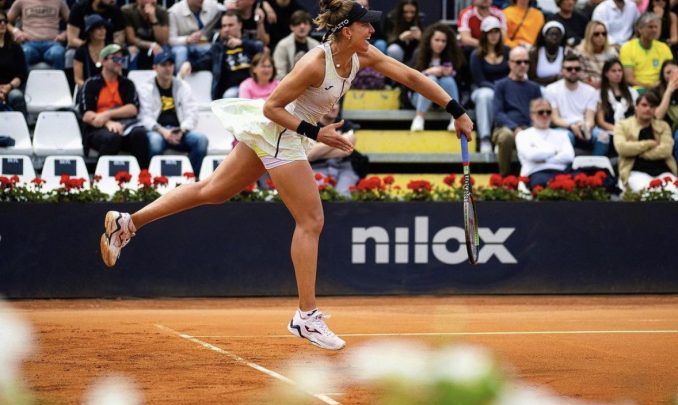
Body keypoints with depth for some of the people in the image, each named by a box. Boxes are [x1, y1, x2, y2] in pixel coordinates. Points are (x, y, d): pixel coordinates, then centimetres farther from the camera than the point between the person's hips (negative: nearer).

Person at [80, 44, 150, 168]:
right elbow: (86, 115, -2)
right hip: (98, 130, -3)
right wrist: (108, 123, -20)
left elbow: (133, 109, 3)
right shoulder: (91, 84, 9)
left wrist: (107, 114, -11)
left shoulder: (127, 84, 18)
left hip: (125, 125, 3)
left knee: (139, 133, -31)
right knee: (112, 137, -37)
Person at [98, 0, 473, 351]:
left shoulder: (362, 55, -5)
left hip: (271, 132, 9)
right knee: (311, 221, -6)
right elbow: (272, 107, -21)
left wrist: (456, 111, -4)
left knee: (212, 191, 16)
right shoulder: (315, 64, -27)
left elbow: (411, 76, -1)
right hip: (277, 133, -9)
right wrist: (316, 133, -26)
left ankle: (128, 222, 23)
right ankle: (306, 316, -1)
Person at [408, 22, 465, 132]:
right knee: (431, 79, -31)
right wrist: (428, 72, -25)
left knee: (448, 80, -29)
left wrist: (451, 73, -23)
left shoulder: (451, 56, -2)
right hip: (421, 96, -1)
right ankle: (419, 118, -39)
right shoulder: (419, 55, -6)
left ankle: (456, 118, -34)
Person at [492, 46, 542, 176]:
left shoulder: (534, 87, 22)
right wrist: (515, 128, -16)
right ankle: (504, 176, -22)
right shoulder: (501, 85, 12)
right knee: (506, 135, -40)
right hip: (506, 128, -2)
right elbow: (498, 113, 1)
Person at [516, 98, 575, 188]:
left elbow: (569, 156, 9)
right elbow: (531, 155, -4)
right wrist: (555, 151, 7)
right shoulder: (523, 135, 18)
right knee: (543, 181, -44)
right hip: (536, 173, -3)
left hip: (561, 172, 3)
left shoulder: (560, 134, 28)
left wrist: (544, 159, -3)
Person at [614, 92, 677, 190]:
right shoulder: (623, 125, 11)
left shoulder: (663, 126, 16)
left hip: (663, 171, 3)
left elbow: (666, 150, -2)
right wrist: (650, 143, -4)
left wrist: (637, 152, -6)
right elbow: (621, 147, -10)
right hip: (637, 171, -3)